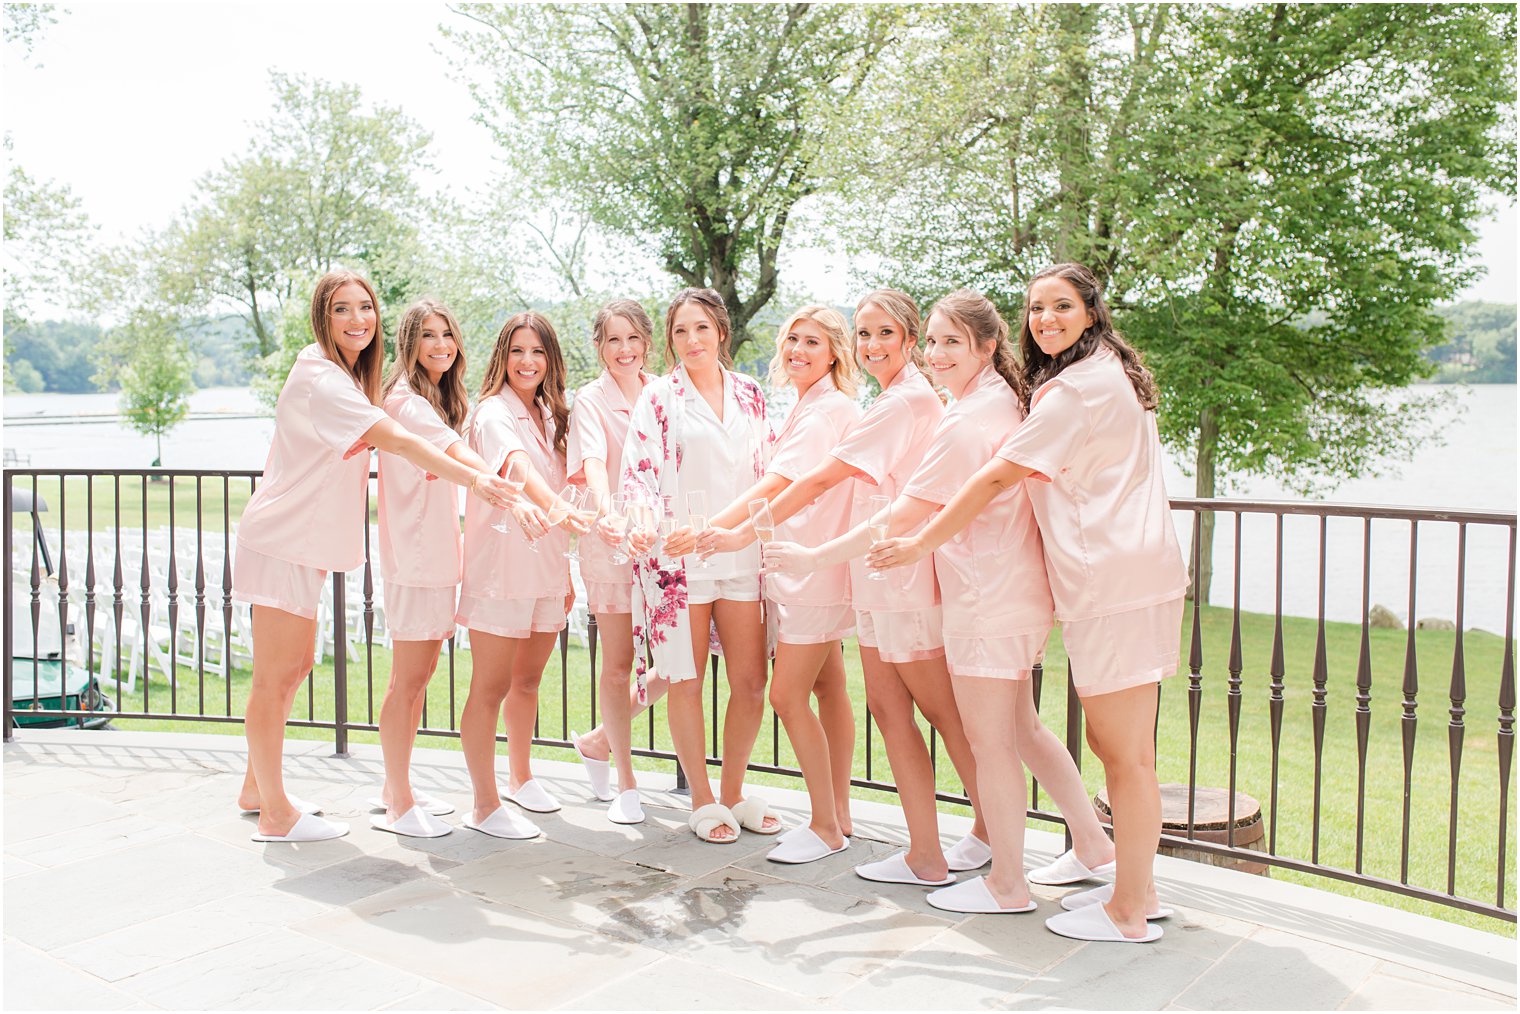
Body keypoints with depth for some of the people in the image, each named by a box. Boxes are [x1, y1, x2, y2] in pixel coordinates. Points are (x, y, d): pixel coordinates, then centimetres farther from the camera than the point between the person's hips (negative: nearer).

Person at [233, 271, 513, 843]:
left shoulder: (349, 375, 12)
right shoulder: (320, 378, -20)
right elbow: (397, 440, -29)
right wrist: (472, 478, -34)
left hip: (304, 541, 10)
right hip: (283, 541, -10)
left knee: (296, 666, 18)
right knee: (274, 679, -1)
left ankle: (256, 788, 32)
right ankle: (275, 814, 9)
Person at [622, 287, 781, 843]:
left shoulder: (749, 395, 11)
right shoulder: (659, 396, 1)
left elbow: (767, 471, 16)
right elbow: (636, 474, -7)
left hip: (740, 550, 3)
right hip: (677, 553, -3)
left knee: (751, 682, 3)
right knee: (688, 682, 3)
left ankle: (733, 792, 22)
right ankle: (702, 799, 18)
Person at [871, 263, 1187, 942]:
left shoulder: (1081, 385, -11)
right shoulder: (1106, 377, 22)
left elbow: (997, 478, -12)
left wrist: (923, 542, -5)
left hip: (1115, 582, -10)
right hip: (1119, 580, 10)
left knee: (1125, 752, -4)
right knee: (1114, 744, 15)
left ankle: (1129, 912, 5)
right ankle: (1134, 888, 24)